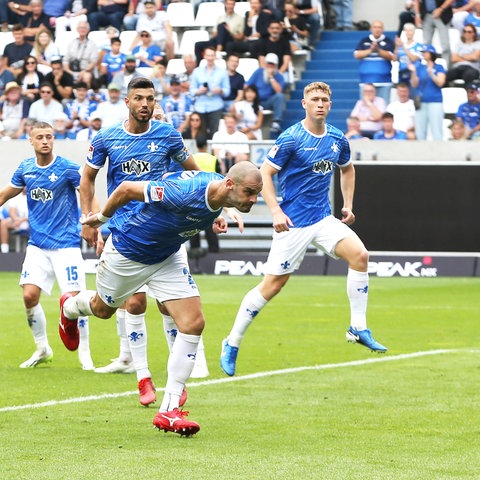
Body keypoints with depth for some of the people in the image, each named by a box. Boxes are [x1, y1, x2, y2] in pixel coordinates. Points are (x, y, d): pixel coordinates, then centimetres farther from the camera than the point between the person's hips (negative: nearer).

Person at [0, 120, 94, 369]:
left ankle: (84, 355, 5)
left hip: (65, 244, -4)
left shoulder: (68, 168, -9)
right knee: (30, 295, -6)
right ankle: (42, 349, 14)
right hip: (37, 244, 4)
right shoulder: (25, 169, 4)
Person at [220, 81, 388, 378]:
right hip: (293, 222, -5)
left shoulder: (338, 139, 6)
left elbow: (347, 169, 26)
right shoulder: (291, 139, -13)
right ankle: (232, 344, 8)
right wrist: (276, 211, -21)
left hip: (323, 218, 5)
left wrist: (348, 205, 17)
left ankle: (359, 328, -6)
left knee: (359, 254, -16)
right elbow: (264, 174, -12)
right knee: (273, 284, -6)